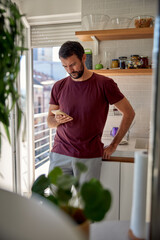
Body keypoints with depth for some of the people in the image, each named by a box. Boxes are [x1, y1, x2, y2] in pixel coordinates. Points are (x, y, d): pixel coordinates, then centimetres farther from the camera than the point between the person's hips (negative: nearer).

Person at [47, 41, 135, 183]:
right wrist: (57, 120, -11)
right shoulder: (59, 87, 6)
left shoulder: (104, 84, -4)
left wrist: (113, 145, 1)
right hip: (60, 154, 3)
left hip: (90, 157, -2)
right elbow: (49, 121, 13)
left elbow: (129, 113, 2)